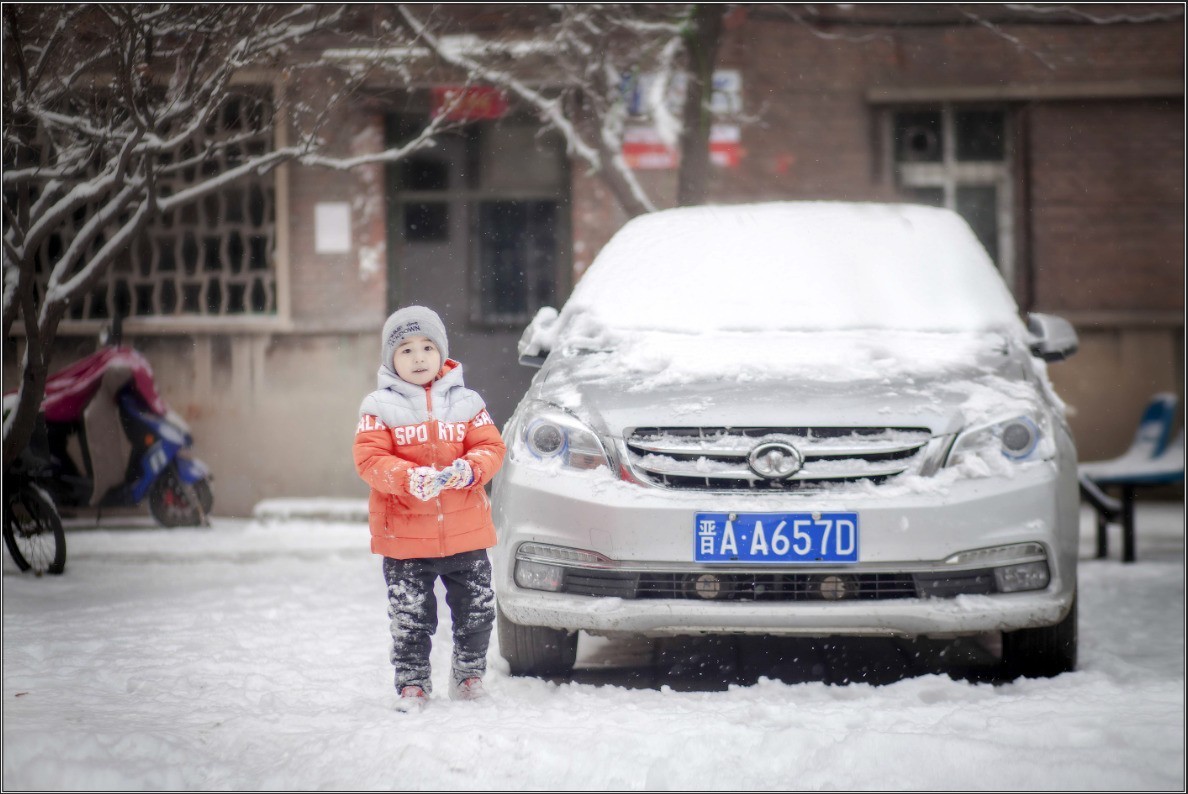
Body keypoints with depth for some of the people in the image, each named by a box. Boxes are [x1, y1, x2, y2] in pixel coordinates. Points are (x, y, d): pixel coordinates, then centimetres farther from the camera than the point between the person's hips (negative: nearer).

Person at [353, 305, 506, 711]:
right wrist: (409, 478, -28)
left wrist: (468, 469, -21)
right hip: (404, 538, -2)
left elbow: (490, 447, 1)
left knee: (476, 609, 9)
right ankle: (412, 683, 14)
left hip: (465, 533, 2)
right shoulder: (379, 408, -3)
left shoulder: (465, 403, 6)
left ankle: (469, 674, 27)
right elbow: (369, 459, -12)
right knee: (410, 618, 2)